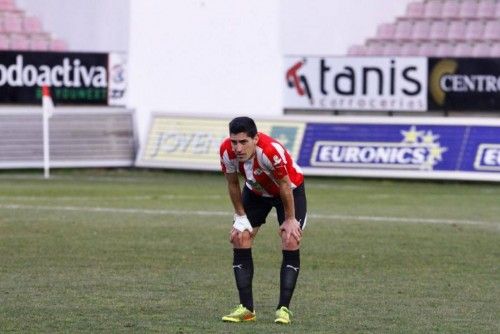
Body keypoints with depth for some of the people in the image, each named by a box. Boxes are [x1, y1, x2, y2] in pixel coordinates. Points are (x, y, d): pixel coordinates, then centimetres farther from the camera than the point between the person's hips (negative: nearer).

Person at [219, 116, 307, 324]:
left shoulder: (271, 151, -41)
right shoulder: (227, 151, -27)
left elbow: (285, 186, -27)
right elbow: (233, 184, -10)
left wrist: (290, 220, -18)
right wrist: (240, 217, -6)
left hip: (291, 189, -4)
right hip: (256, 191, 4)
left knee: (291, 241, -18)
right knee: (239, 237, -7)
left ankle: (284, 308, -12)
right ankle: (246, 308, -2)